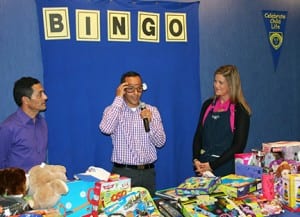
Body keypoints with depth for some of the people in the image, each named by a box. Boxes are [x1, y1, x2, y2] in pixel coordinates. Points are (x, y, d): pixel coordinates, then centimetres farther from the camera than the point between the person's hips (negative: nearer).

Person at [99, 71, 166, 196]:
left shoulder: (152, 110, 7)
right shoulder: (113, 110, 1)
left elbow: (160, 142, 3)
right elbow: (106, 129, -21)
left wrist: (150, 122, -14)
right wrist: (118, 99, -14)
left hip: (147, 172, 3)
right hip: (122, 172, -2)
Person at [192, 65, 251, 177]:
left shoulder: (239, 110, -7)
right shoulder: (208, 105, 7)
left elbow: (239, 145, -11)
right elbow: (198, 135, 9)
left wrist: (212, 165, -14)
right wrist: (196, 160, -7)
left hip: (226, 170, -4)